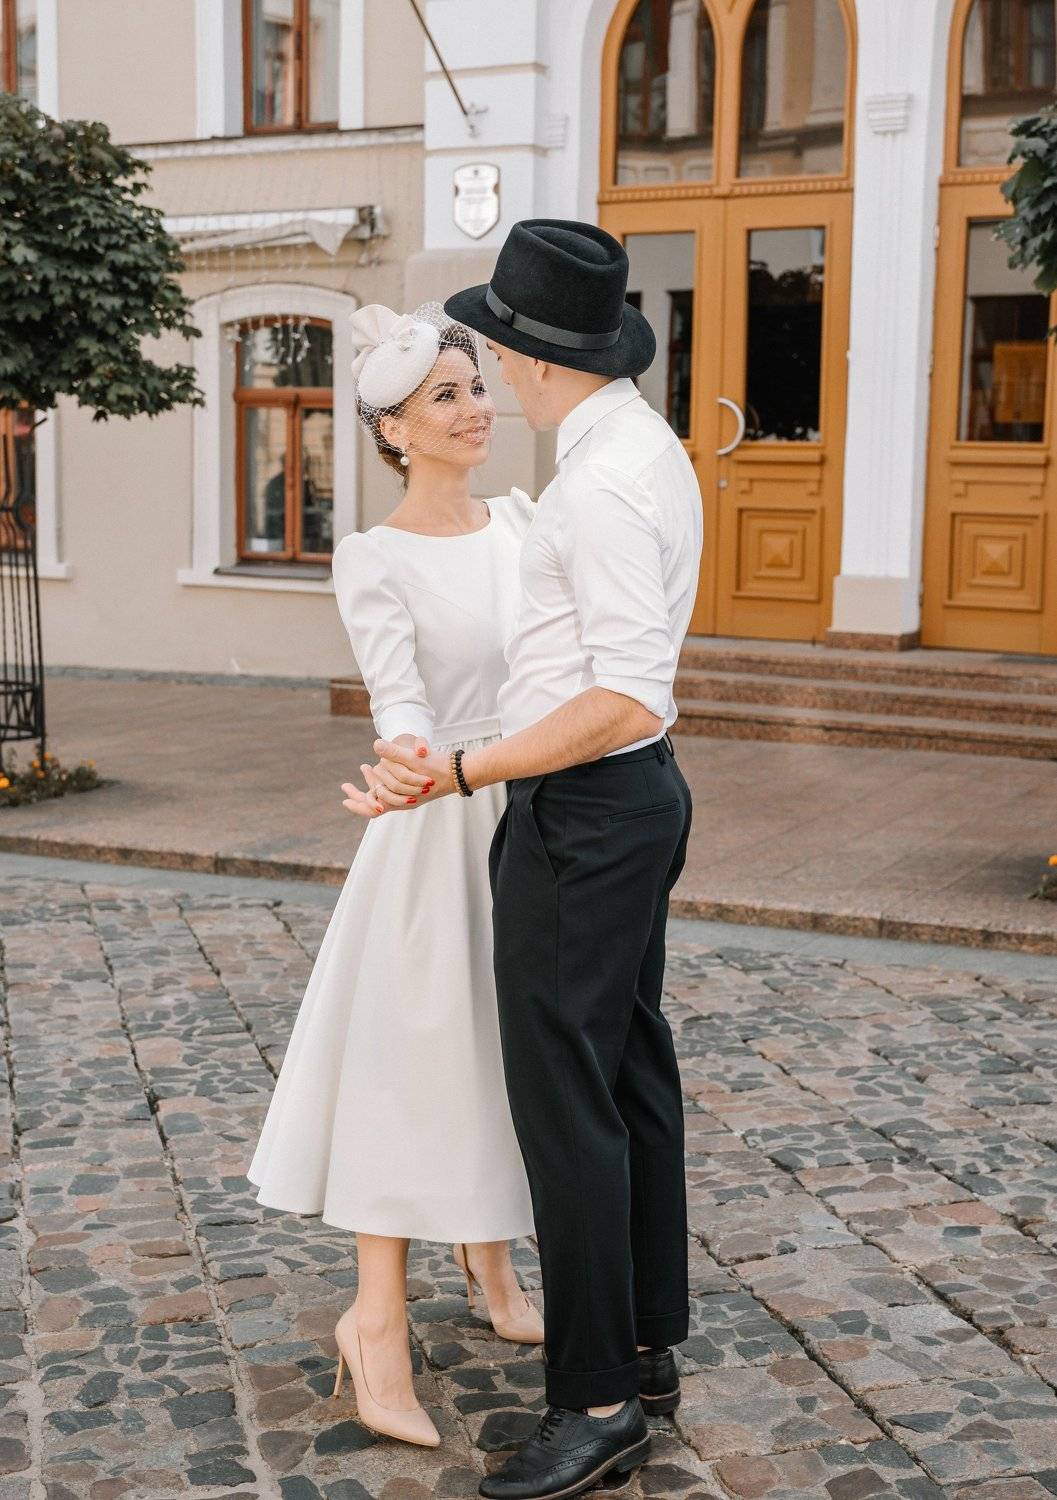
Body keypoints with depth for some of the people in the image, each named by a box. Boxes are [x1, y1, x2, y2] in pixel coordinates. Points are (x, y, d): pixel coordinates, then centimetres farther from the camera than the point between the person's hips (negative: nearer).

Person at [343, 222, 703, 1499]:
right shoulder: (649, 449, 11)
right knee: (631, 1073, 16)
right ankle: (647, 1345, 29)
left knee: (564, 1096, -4)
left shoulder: (602, 484, -22)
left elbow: (627, 701, -28)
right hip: (634, 793, 11)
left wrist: (460, 773, -27)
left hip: (583, 811, -11)